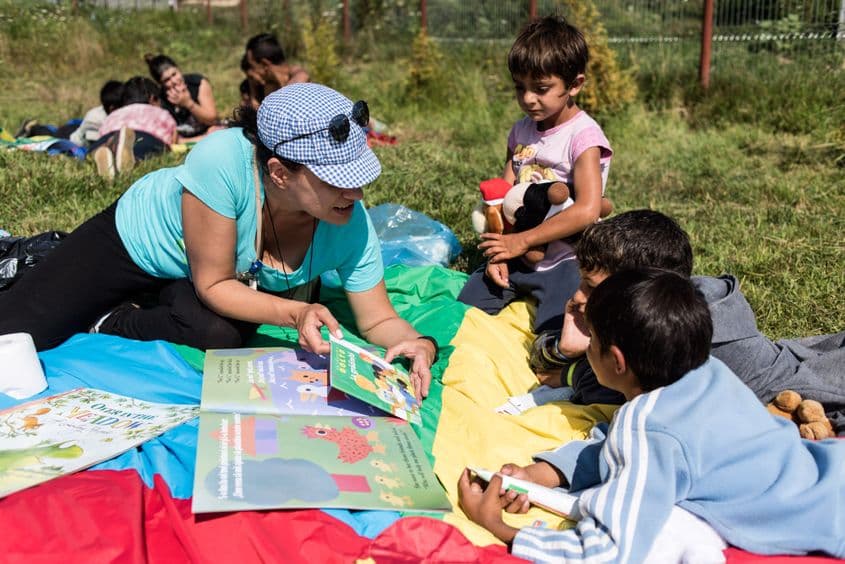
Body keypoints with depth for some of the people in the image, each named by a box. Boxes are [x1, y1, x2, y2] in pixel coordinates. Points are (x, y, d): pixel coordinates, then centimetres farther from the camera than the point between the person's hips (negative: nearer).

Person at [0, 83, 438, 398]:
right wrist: (296, 314, -44)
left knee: (220, 336, -30)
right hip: (135, 239, -3)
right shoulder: (223, 161, -42)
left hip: (237, 275, 3)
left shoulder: (352, 225, -30)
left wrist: (420, 344, -38)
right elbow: (213, 285, -32)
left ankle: (111, 321, 1)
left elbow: (378, 320, -18)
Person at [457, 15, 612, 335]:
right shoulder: (521, 132, 5)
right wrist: (499, 250, -9)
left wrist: (521, 241, -21)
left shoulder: (583, 135, -16)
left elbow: (587, 210, -26)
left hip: (563, 260, -6)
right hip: (518, 257, 6)